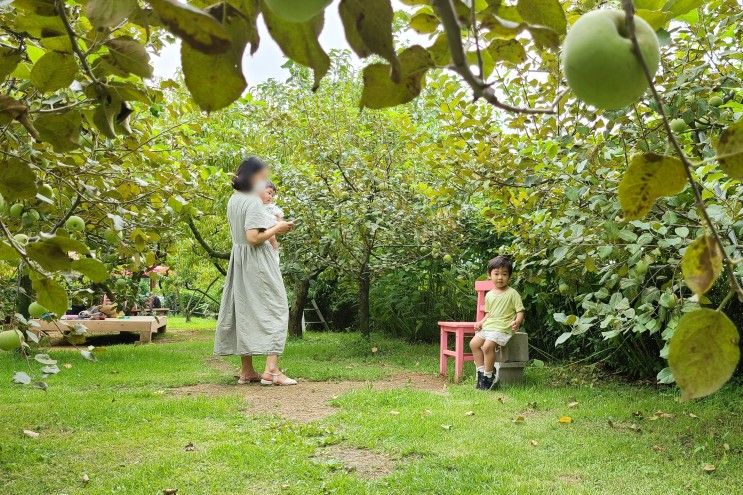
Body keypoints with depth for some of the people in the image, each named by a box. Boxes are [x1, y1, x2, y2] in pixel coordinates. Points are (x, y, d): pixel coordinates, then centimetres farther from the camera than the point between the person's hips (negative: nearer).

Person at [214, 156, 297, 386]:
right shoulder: (253, 202, -17)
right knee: (273, 309, -4)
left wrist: (272, 228, 14)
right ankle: (271, 369, -10)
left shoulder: (234, 200, 11)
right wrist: (276, 229, -10)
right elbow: (253, 237, -23)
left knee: (244, 311, 10)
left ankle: (247, 370, 15)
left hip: (239, 262, 9)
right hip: (258, 262, -9)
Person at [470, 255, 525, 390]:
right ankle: (481, 371, 6)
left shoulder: (512, 293, -4)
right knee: (474, 343, -3)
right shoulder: (489, 295, 15)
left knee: (488, 346, -25)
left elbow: (520, 311, -6)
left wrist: (517, 322, -25)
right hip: (488, 326, 8)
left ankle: (488, 376, -11)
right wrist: (481, 322, 6)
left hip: (503, 328, -7)